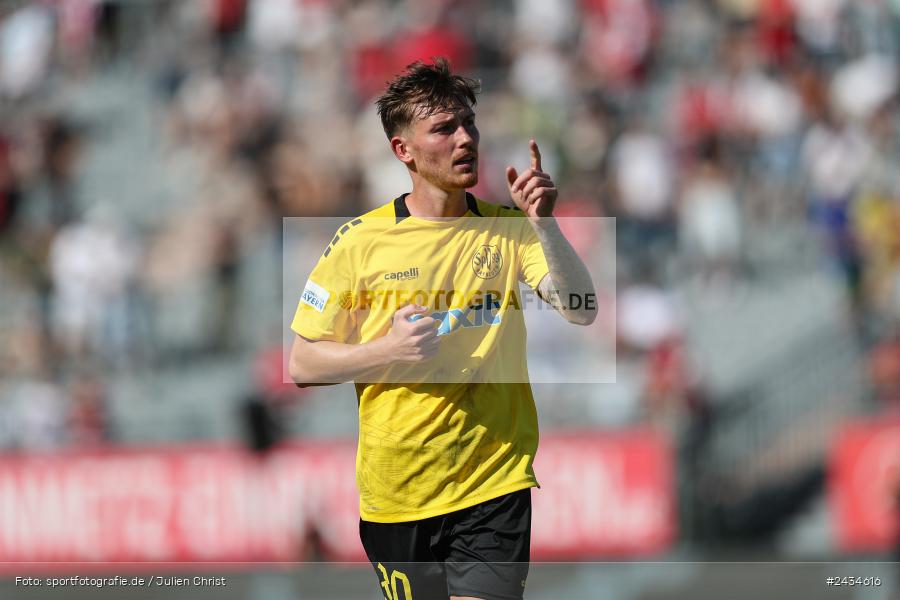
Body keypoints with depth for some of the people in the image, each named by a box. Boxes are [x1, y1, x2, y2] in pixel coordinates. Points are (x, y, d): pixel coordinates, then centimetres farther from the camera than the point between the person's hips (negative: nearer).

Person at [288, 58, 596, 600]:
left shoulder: (509, 230, 3)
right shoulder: (360, 241, 0)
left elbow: (582, 311, -9)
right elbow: (302, 364, 2)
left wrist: (543, 223, -22)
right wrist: (389, 350, -14)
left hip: (495, 484, -1)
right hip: (396, 490, 1)